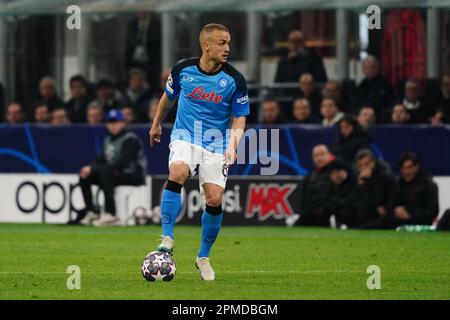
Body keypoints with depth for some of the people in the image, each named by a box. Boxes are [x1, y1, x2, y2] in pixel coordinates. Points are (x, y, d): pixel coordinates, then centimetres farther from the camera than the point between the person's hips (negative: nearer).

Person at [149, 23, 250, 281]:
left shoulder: (235, 80, -8)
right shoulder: (183, 70, -4)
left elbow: (239, 119, -2)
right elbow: (168, 97, 17)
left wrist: (233, 144, -21)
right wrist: (156, 124, 30)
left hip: (217, 143, 0)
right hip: (186, 135, 0)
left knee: (215, 199, -9)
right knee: (178, 172, -31)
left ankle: (204, 257, 13)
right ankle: (167, 240, -25)